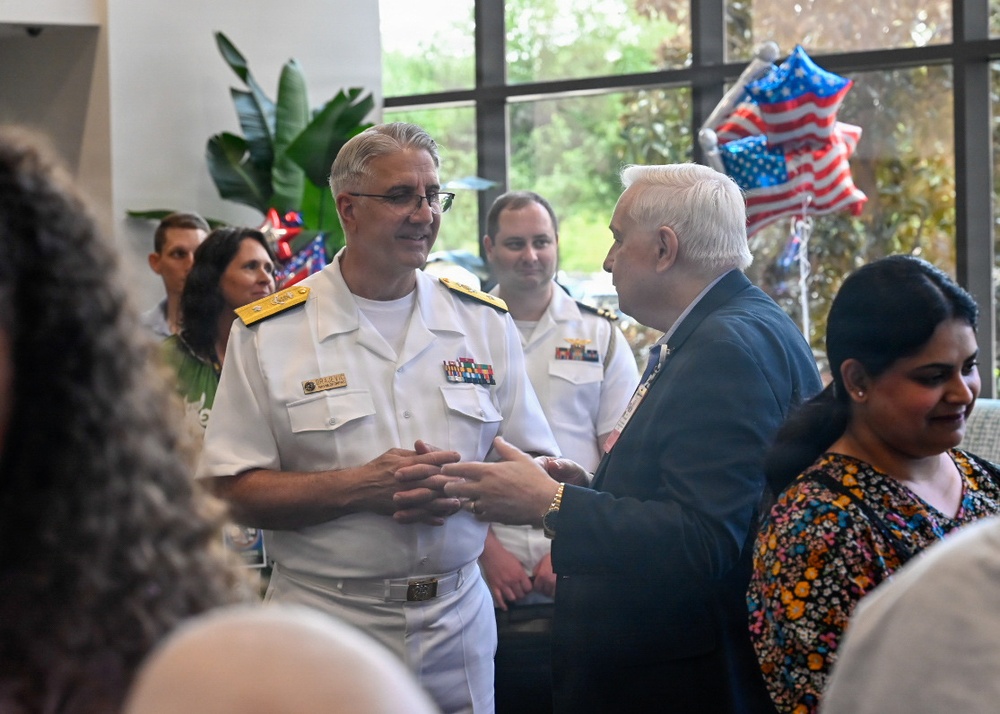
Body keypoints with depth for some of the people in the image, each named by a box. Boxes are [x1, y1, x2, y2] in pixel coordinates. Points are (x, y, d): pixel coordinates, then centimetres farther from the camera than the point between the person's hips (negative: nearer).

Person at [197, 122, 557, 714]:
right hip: (324, 627, -3)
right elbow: (232, 491, -8)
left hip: (459, 623, 3)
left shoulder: (486, 322, 7)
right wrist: (359, 486, -19)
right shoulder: (268, 333, -3)